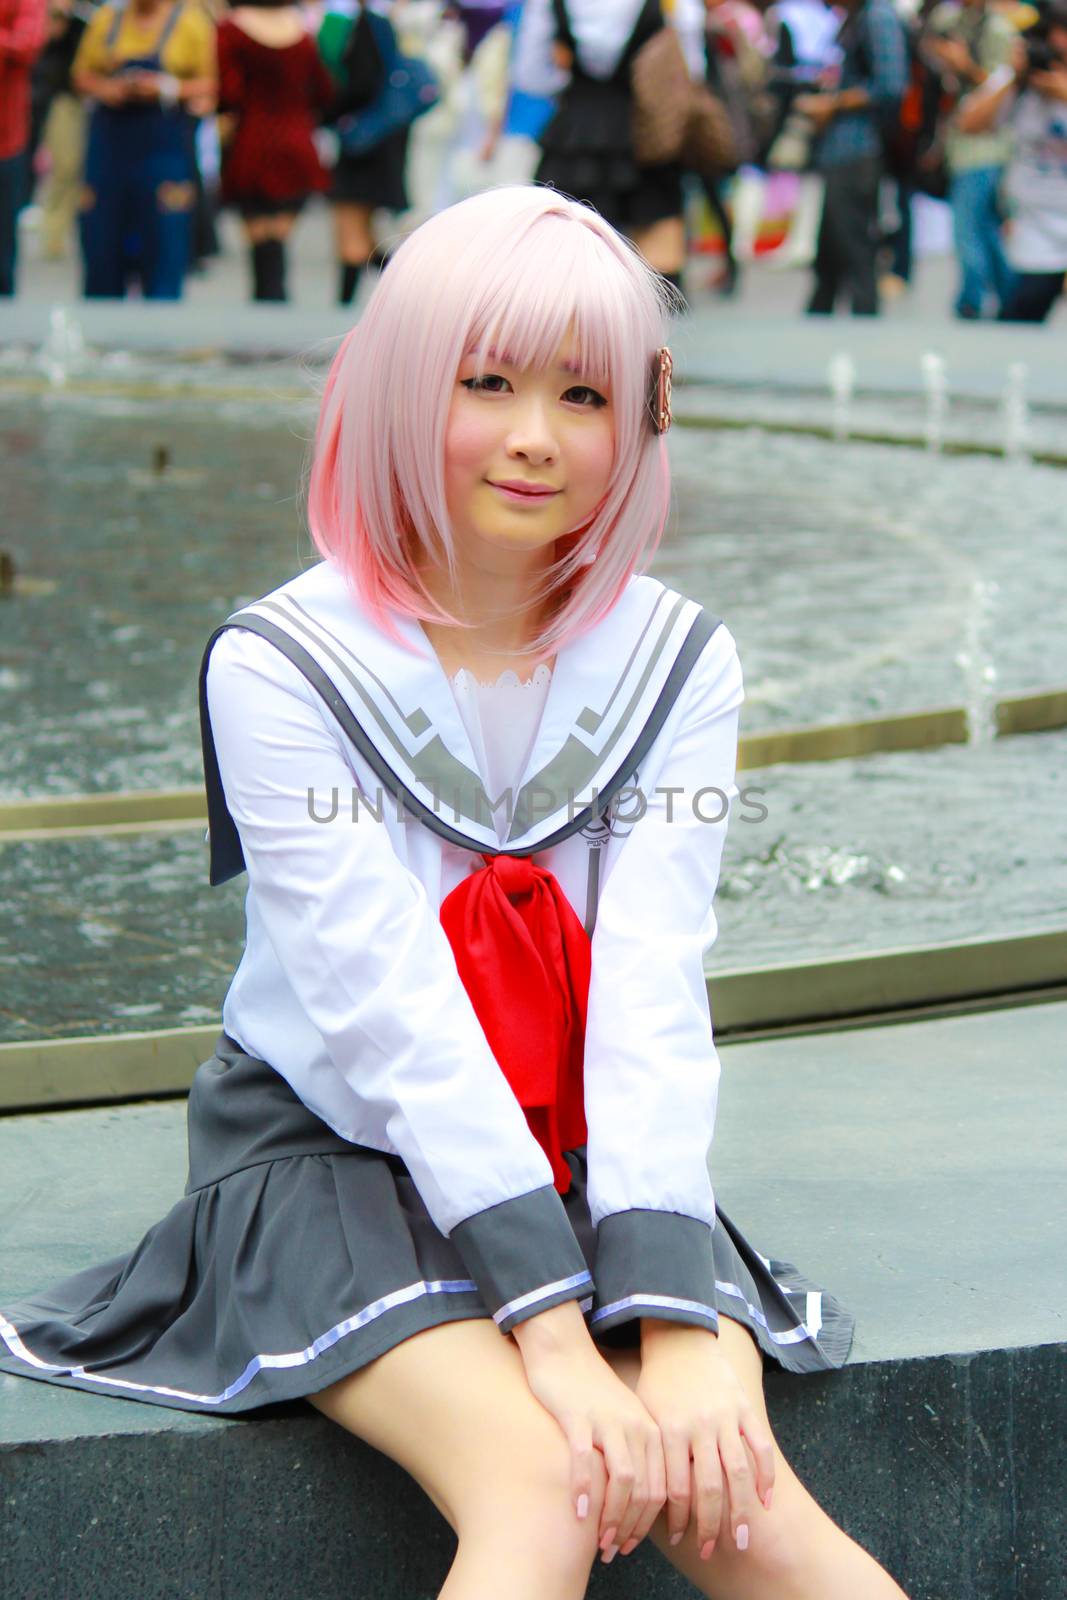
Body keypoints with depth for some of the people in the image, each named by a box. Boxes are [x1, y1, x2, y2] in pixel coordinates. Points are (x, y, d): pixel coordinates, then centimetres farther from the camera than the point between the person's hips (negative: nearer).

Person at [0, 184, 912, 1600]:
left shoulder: (676, 664, 3)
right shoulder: (278, 668, -9)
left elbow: (655, 988, -9)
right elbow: (387, 1003, -17)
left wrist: (673, 1317, -23)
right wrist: (554, 1328, -26)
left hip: (588, 1163, 3)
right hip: (331, 1158, -3)